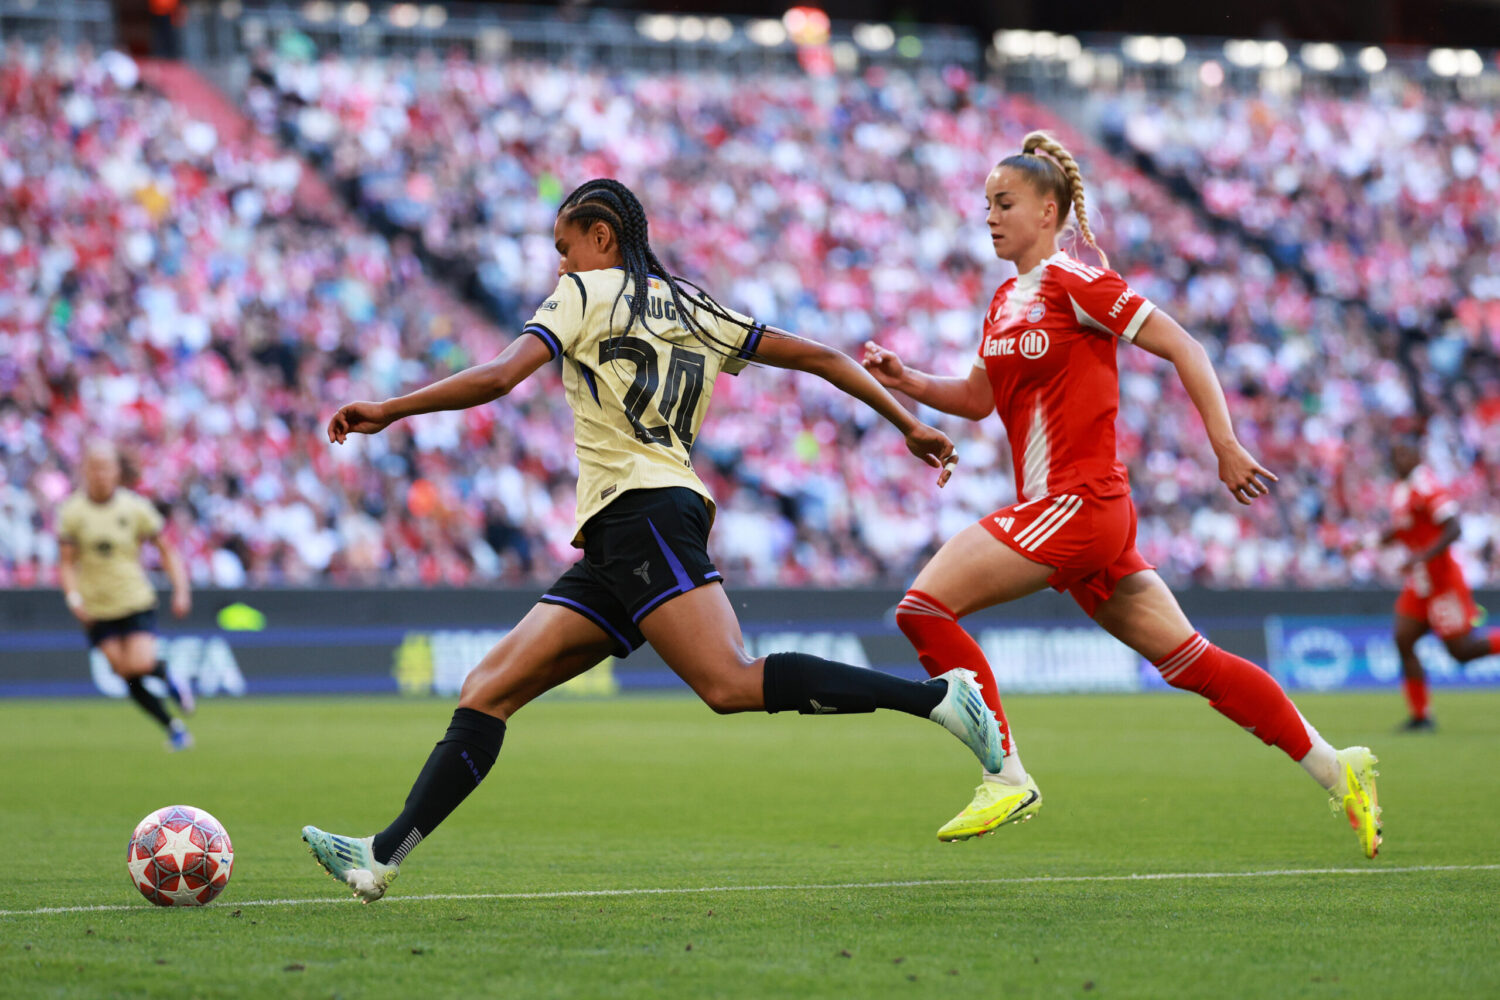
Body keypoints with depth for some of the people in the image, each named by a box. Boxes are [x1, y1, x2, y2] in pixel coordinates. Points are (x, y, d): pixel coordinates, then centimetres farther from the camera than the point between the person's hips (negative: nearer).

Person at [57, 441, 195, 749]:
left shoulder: (135, 507, -4)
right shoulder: (72, 512, -3)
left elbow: (166, 550, 3)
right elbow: (66, 563, 1)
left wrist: (181, 589, -9)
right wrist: (74, 597, -16)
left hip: (136, 600, -1)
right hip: (96, 608, 2)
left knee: (139, 664, -21)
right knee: (126, 675, -4)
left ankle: (166, 676, 14)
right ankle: (173, 727, 12)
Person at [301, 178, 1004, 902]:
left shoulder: (587, 293, 6)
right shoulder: (695, 309, 26)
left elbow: (498, 378, -8)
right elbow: (816, 356, 23)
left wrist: (387, 412, -1)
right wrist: (909, 424, 29)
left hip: (642, 511, -9)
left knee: (733, 684, -25)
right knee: (489, 689, 3)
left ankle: (937, 695, -30)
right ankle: (382, 855, -5)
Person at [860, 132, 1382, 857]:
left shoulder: (1073, 281, -9)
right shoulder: (1007, 299, 17)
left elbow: (1181, 348, -11)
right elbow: (978, 398, 23)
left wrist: (1226, 448, -15)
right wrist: (905, 382, 7)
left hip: (1079, 500, -9)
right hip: (1059, 508, 9)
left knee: (924, 607, -13)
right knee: (1188, 660, 10)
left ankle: (1007, 777, -9)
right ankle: (1335, 769, 13)